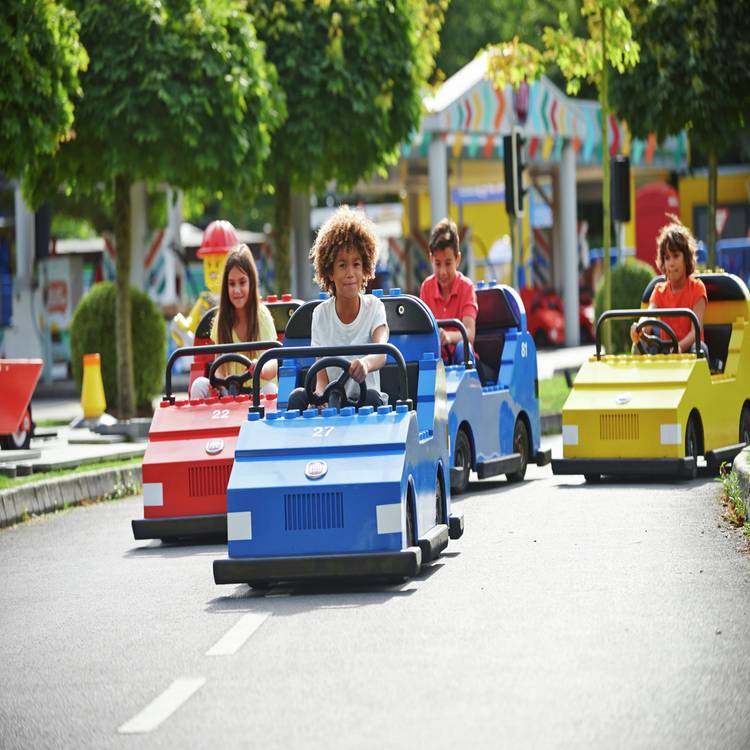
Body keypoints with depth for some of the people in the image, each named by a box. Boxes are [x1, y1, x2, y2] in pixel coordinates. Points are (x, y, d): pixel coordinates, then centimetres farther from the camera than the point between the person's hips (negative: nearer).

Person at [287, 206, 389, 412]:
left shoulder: (373, 307, -3)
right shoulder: (321, 314, 1)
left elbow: (381, 353, -24)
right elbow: (322, 378, -4)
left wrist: (366, 362, -51)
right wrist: (319, 396, -31)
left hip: (363, 405, -1)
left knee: (371, 396, -33)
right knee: (298, 396, -26)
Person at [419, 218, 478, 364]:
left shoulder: (466, 287, -7)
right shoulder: (426, 287, 4)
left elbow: (470, 333, -21)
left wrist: (448, 336, -45)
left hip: (460, 357, -2)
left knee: (462, 347, -36)